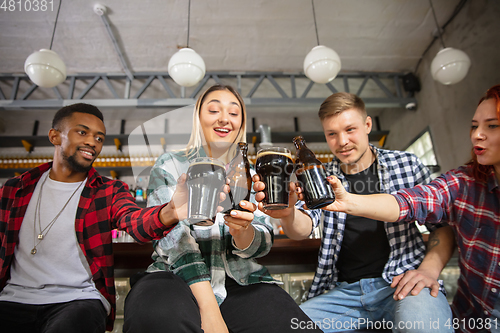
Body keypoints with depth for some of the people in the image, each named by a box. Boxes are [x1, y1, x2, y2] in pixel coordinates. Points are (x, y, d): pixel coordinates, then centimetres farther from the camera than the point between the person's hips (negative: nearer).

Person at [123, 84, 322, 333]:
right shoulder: (169, 166, 4)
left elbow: (262, 244, 3)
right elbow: (174, 237, -8)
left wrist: (242, 230, -22)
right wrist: (208, 309, -20)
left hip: (241, 281, 2)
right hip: (177, 276, -1)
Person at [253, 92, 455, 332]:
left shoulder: (406, 165, 6)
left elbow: (442, 224, 9)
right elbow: (304, 227, -6)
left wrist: (429, 269, -9)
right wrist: (287, 213, -30)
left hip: (400, 281, -3)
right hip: (344, 291, 3)